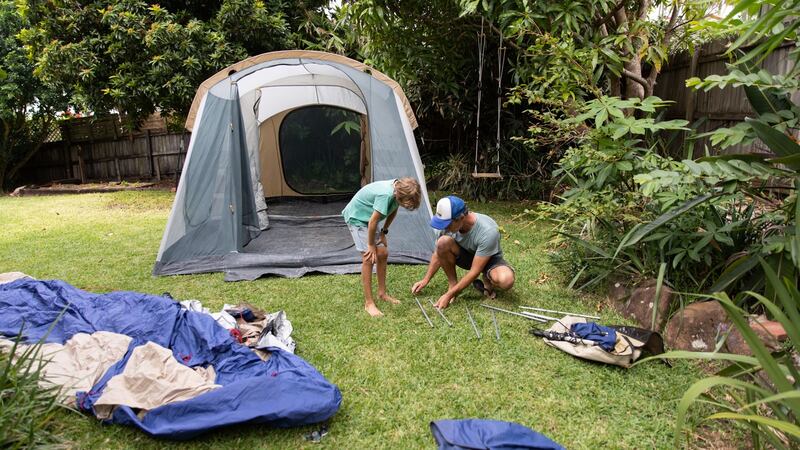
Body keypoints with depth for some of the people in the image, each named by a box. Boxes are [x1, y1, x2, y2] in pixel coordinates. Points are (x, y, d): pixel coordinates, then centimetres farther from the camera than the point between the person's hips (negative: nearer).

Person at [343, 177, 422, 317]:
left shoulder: (398, 189, -13)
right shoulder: (386, 194, -38)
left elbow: (393, 211, 5)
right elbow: (373, 221, -30)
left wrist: (384, 232, 5)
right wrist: (371, 245, -18)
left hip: (368, 218, 8)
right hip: (356, 217, -8)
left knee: (382, 253, 5)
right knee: (369, 257, -13)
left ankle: (382, 293, 20)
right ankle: (368, 303, -7)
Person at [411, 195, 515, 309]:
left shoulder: (488, 231, -37)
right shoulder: (448, 223, -22)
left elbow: (474, 271, -32)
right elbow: (438, 253, -4)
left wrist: (449, 295, -31)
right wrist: (425, 280, -4)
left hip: (489, 259, -4)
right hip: (466, 255, 4)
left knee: (506, 280, -39)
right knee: (443, 242, -30)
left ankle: (488, 282, -3)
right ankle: (452, 284, -10)